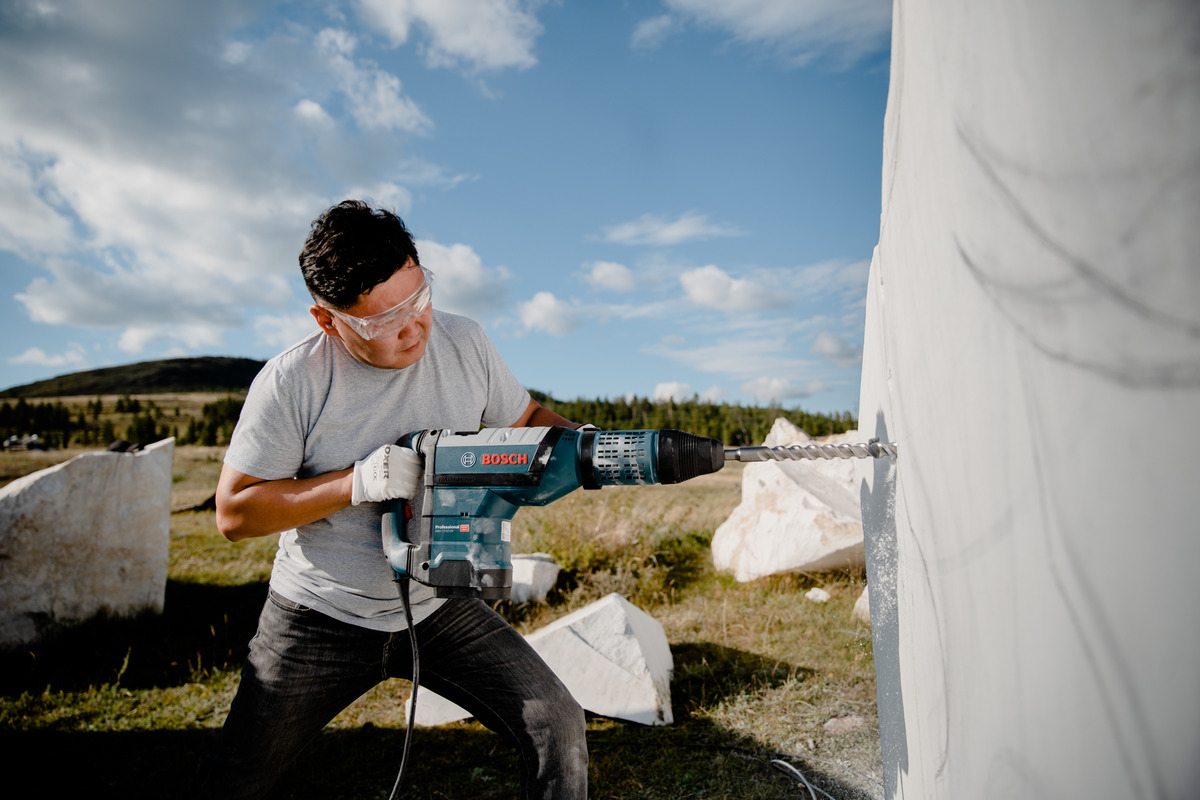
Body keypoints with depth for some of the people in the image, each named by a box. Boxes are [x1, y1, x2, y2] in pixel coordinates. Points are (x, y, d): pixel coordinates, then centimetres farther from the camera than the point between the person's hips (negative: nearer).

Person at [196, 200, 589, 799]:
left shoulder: (464, 344, -7)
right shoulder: (291, 382, -17)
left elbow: (525, 421, 5)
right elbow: (233, 514, -13)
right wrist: (356, 483, -26)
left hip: (440, 608, 2)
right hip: (321, 617, -1)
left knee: (556, 727, -7)